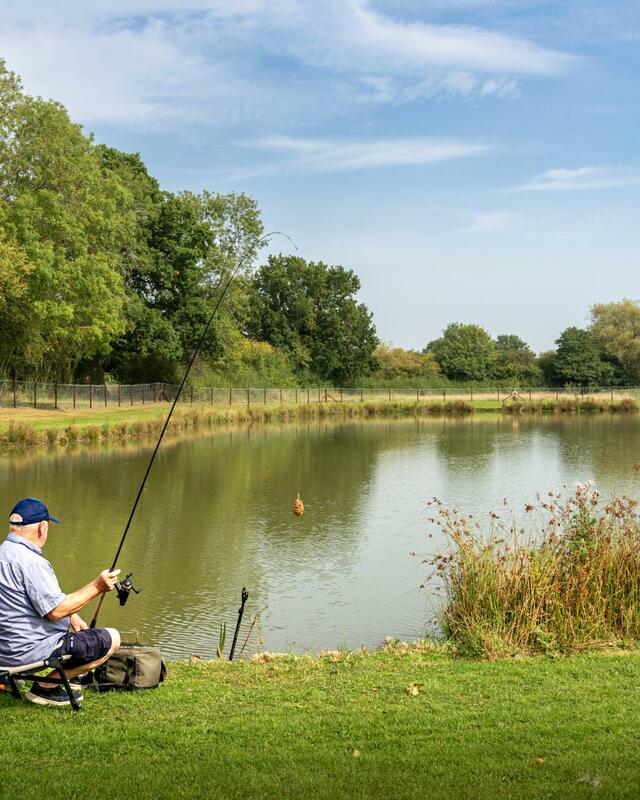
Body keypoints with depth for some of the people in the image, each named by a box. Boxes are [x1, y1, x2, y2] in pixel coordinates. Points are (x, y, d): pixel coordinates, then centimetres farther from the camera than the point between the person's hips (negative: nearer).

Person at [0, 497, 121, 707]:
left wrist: (71, 616, 11)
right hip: (29, 651, -10)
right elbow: (55, 611, -24)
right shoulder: (31, 562, -24)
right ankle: (46, 686, -3)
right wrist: (97, 587, -18)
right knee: (110, 639, -5)